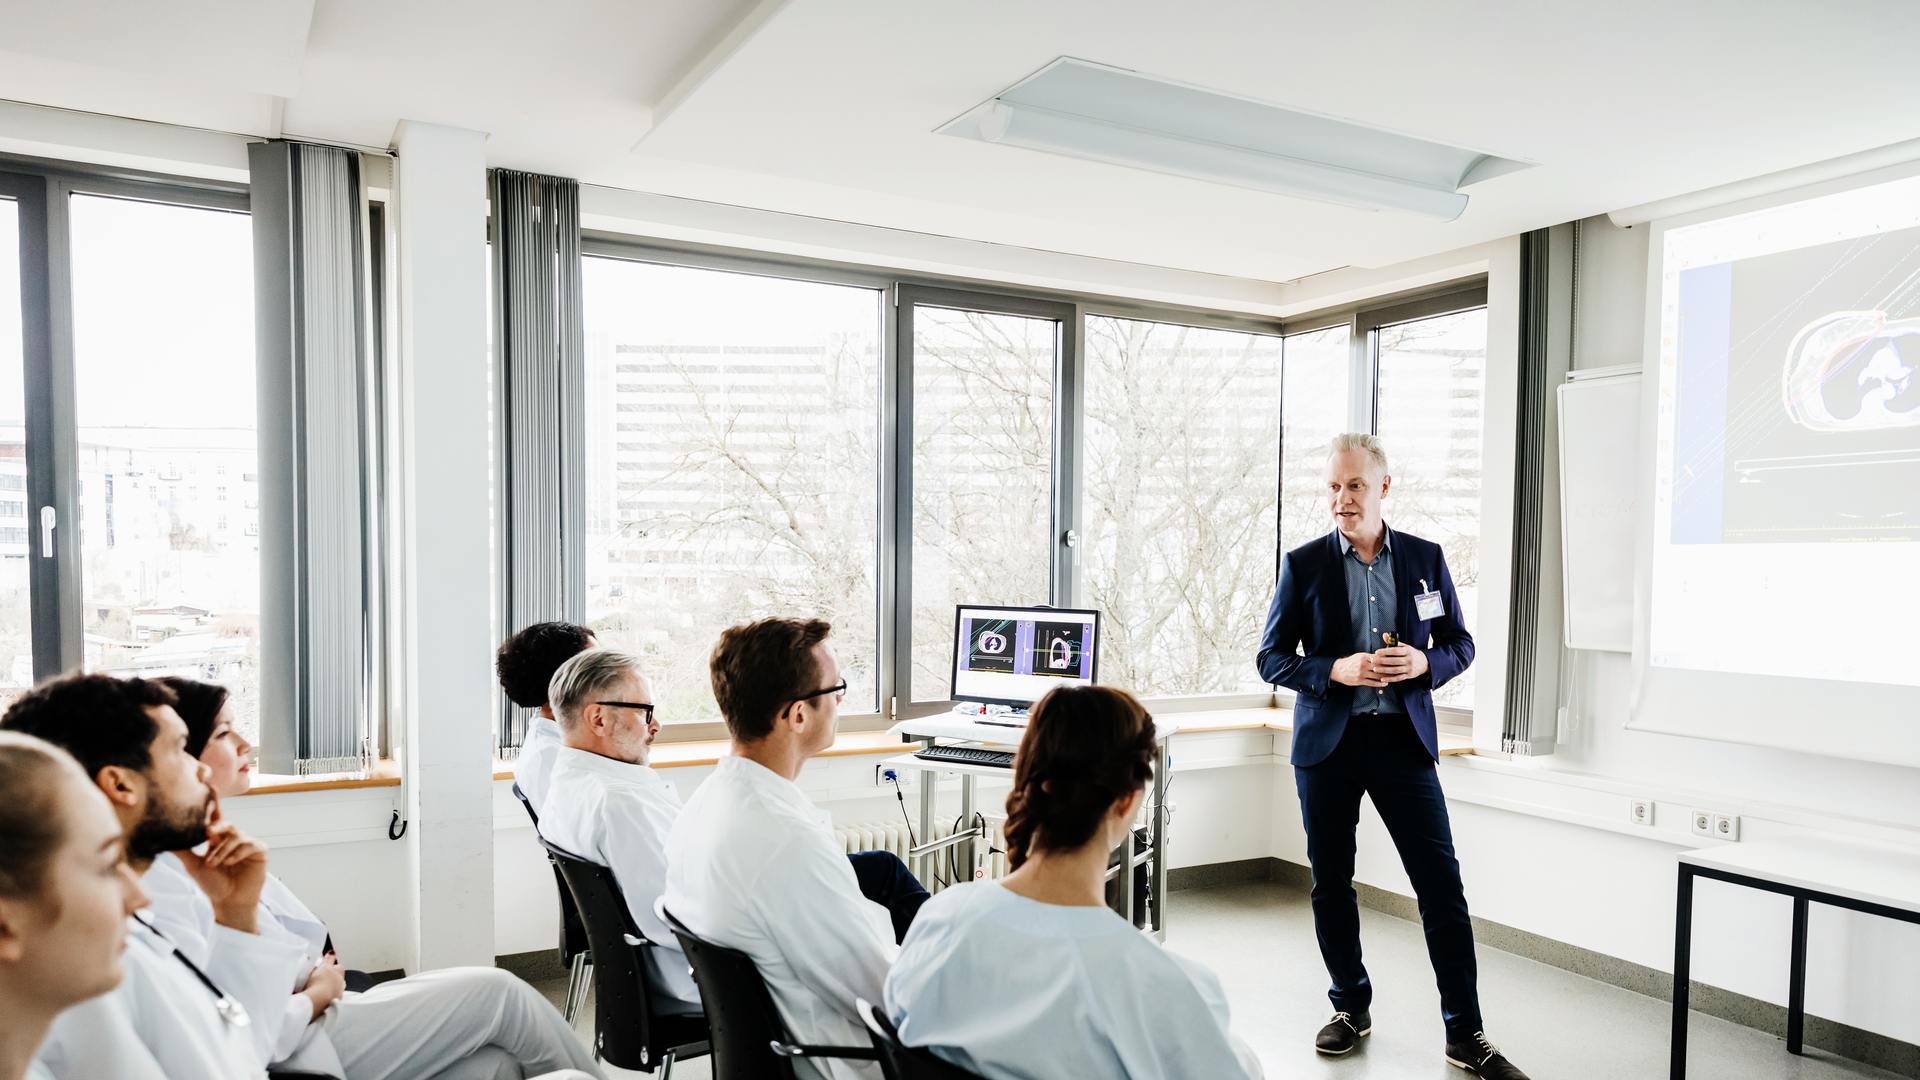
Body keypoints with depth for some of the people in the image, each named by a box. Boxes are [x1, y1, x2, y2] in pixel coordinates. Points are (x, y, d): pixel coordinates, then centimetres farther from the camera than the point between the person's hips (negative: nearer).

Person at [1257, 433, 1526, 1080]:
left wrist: (1423, 663, -11)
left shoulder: (1425, 558, 5)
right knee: (1331, 882, 9)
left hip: (1404, 739, 1)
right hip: (1328, 742, 0)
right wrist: (1338, 669, -17)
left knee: (1442, 883, -1)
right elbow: (1272, 658, 0)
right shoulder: (1303, 565, 0)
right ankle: (1351, 1007, 28)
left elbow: (1460, 645, 11)